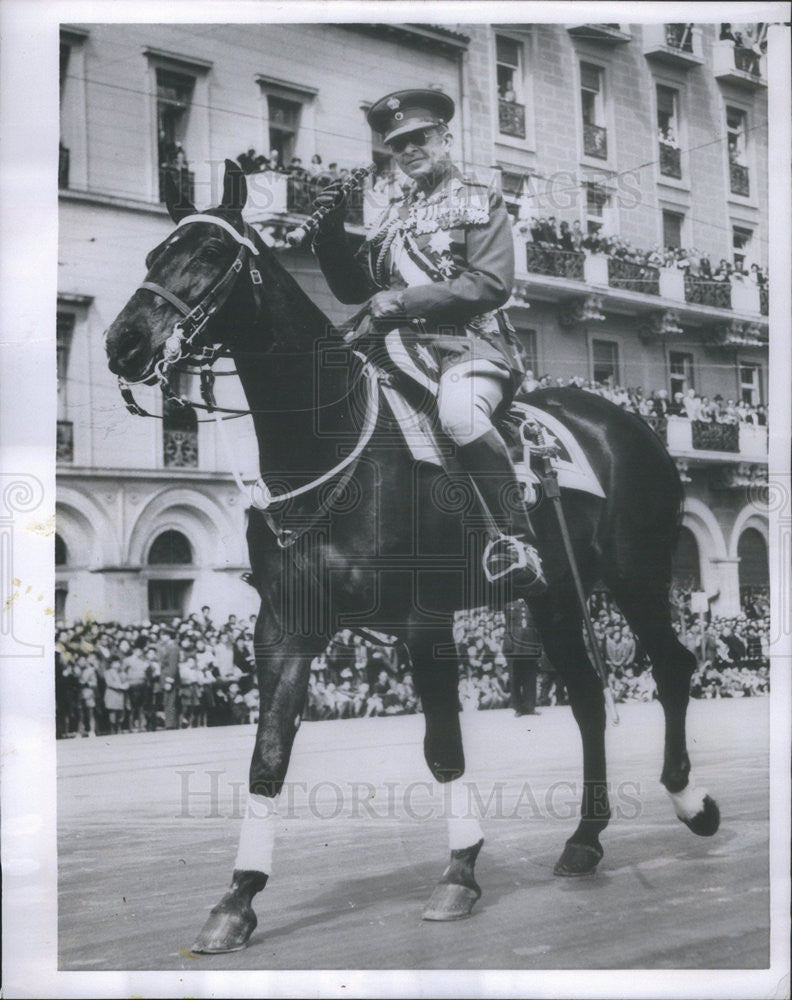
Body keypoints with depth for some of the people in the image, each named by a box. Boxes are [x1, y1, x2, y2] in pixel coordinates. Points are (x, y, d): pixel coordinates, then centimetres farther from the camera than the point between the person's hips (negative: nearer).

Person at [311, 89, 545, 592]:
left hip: (471, 348, -7)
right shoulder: (396, 215, 24)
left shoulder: (481, 203, 7)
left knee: (459, 412, -37)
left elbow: (491, 284, -8)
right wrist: (331, 232, 5)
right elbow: (353, 288, 23)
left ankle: (517, 537, -32)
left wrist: (403, 300, -14)